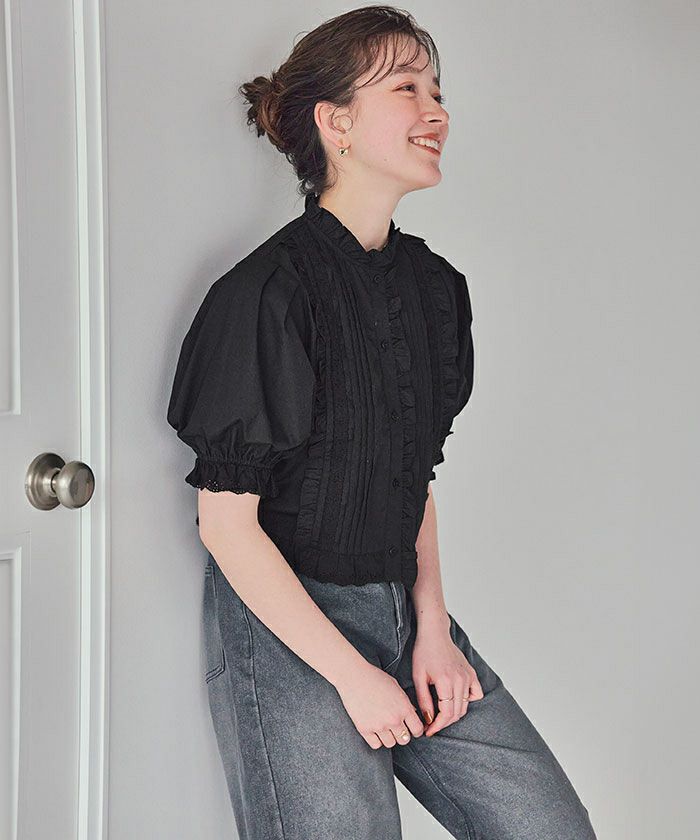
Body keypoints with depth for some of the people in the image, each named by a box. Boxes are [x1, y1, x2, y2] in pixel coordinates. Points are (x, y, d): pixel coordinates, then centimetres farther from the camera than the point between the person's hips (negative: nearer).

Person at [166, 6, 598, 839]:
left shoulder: (436, 286, 8)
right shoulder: (266, 292, -14)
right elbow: (226, 520, -14)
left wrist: (433, 625, 3)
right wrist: (352, 674, -13)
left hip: (403, 607, 7)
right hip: (284, 623, -6)